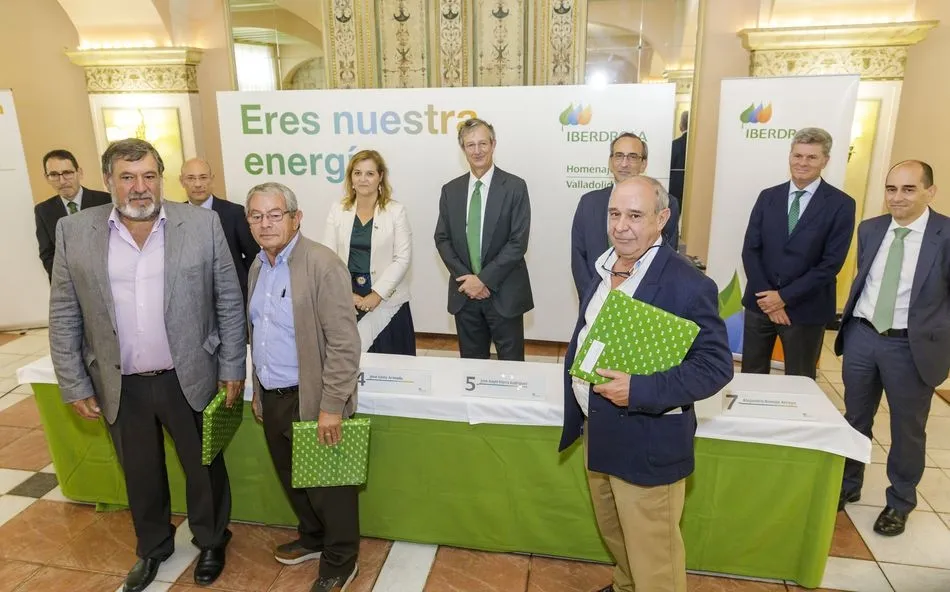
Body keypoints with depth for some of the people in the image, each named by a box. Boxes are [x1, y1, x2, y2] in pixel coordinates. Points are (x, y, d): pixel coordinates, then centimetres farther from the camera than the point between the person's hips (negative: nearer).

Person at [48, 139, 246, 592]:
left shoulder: (202, 224, -9)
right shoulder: (74, 232, -4)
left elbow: (229, 302, -4)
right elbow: (64, 316, 1)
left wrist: (232, 368, -4)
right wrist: (75, 385, 0)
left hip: (190, 379, -1)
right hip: (120, 386, 2)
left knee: (205, 467, 16)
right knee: (140, 474, 20)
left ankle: (211, 541, 41)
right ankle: (153, 547, 45)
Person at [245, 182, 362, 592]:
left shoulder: (322, 265, -19)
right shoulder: (258, 267, 7)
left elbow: (344, 343, -21)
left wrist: (331, 406, -21)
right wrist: (258, 392, 16)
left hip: (312, 401, -7)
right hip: (272, 399, 8)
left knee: (328, 486, 9)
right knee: (292, 480, 23)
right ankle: (312, 538, 47)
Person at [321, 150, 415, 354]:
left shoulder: (396, 211, -1)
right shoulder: (337, 210, 6)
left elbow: (402, 258, -6)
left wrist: (377, 295, -13)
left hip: (387, 302, -2)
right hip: (346, 302, 2)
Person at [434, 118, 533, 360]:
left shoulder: (515, 187, -5)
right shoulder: (450, 190, 7)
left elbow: (518, 241, -10)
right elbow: (442, 239, 6)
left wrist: (484, 279, -14)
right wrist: (465, 277, -8)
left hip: (504, 294, -3)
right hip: (464, 294, 3)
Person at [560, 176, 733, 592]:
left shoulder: (687, 283, -21)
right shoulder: (602, 270, 4)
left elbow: (716, 365, -21)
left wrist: (640, 391, -31)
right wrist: (579, 411, 13)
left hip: (646, 443, -8)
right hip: (598, 432, 8)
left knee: (652, 553, 10)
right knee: (613, 533, 27)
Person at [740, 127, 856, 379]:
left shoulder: (841, 204, -4)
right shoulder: (768, 197, 6)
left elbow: (831, 263, -10)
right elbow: (750, 250, 1)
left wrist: (784, 297, -14)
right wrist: (766, 296, -10)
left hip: (805, 309, -2)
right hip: (760, 303, 3)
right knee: (751, 377, 10)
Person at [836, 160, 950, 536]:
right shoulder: (870, 229, 3)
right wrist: (849, 321, 11)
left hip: (912, 345, -3)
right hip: (861, 335, 4)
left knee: (908, 429, 13)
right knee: (855, 418, 18)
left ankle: (900, 503, 33)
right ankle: (847, 485, 37)